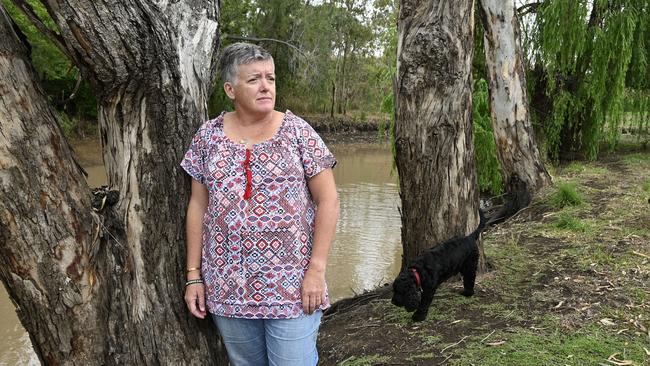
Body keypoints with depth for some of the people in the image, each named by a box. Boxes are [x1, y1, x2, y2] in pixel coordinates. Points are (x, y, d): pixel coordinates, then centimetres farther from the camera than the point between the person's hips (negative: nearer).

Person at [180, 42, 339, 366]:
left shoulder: (297, 131, -4)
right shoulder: (209, 135, 2)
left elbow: (328, 200, -5)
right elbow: (198, 206, 5)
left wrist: (316, 269, -10)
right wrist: (194, 274, 3)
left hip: (291, 287, -2)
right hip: (227, 287, 3)